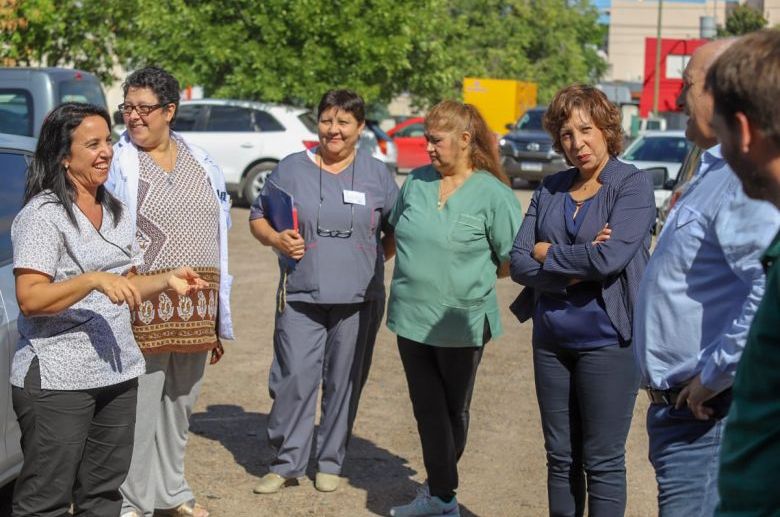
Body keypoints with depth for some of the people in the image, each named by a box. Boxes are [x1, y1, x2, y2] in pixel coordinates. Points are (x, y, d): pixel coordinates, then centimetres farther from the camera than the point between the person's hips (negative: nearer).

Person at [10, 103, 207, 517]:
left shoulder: (115, 211, 15)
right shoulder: (42, 215, -11)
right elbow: (29, 299, -19)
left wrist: (166, 281, 6)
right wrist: (94, 281, -29)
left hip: (118, 372, 8)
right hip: (57, 380, -8)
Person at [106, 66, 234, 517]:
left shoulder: (202, 165, 12)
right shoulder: (117, 164, -5)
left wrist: (220, 320, 16)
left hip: (193, 315, 5)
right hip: (142, 311, -5)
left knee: (180, 406, 16)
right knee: (138, 412, -4)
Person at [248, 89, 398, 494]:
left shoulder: (377, 175, 6)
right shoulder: (291, 169, 5)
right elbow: (257, 217, 10)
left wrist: (377, 260, -1)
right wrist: (276, 239, -10)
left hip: (358, 300, 1)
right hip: (301, 295, -1)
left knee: (344, 383, 6)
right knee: (294, 379, -6)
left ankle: (330, 463, 19)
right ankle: (287, 463, 7)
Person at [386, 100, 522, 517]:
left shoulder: (492, 194, -10)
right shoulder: (416, 182, 5)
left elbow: (514, 259, -7)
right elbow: (394, 233, 19)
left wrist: (472, 278, -5)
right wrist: (416, 274, 11)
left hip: (462, 322, -4)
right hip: (413, 318, 4)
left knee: (453, 410, 11)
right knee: (428, 408, 7)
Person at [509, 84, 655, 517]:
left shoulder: (633, 184, -7)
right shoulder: (550, 189, 8)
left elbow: (611, 258, -21)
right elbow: (518, 262, 0)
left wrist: (547, 254, -7)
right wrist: (576, 265, -16)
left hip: (607, 339, -5)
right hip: (552, 339, 5)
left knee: (602, 461, 1)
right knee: (560, 458, 13)